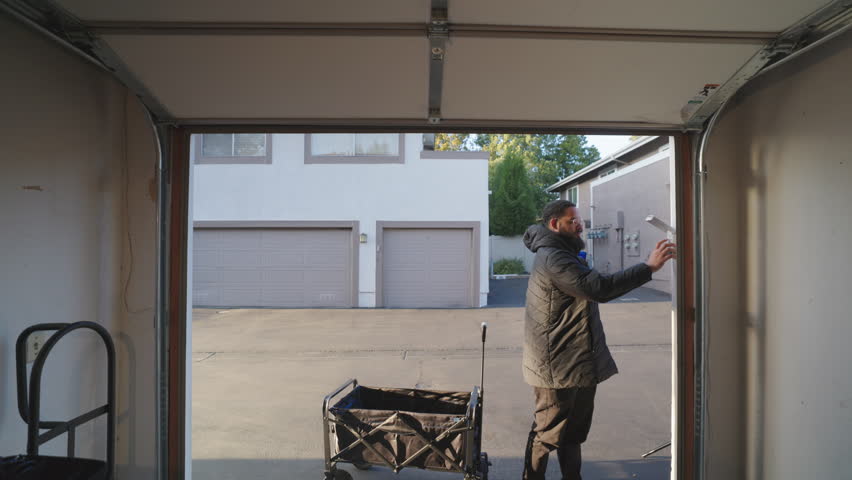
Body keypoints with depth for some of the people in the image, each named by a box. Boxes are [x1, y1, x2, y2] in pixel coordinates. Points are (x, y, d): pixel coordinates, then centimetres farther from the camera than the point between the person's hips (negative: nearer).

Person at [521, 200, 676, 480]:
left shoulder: (560, 252, 14)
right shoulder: (554, 258, -21)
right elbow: (600, 288, -31)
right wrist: (649, 267, -29)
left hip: (579, 363, 11)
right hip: (558, 369, -11)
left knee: (575, 431, 21)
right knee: (548, 434, 4)